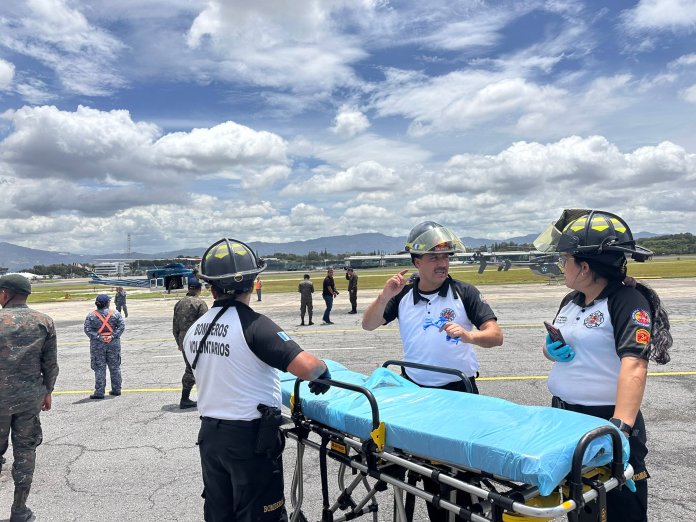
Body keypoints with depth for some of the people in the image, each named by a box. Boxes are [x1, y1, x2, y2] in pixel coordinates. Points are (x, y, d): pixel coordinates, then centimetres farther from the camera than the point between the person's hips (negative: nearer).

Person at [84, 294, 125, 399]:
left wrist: (98, 337, -12)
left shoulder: (91, 315, -3)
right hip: (113, 344, 1)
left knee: (99, 368, 4)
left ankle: (99, 392, 3)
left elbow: (87, 330, -9)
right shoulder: (115, 314, -1)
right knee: (115, 367, 12)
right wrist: (113, 336, -12)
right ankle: (116, 389, 19)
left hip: (97, 345, -1)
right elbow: (122, 326, -8)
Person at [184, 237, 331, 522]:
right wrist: (323, 370, -9)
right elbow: (306, 366, -30)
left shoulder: (193, 332, 1)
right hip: (251, 438, -6)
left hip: (210, 434, 7)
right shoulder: (253, 324, -21)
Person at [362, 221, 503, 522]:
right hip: (416, 389, 3)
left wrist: (468, 335, -34)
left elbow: (496, 336, -13)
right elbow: (368, 325, 1)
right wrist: (385, 296, -15)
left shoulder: (464, 293, -7)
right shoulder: (403, 295, 1)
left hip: (459, 390, -2)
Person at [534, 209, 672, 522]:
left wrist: (621, 425, -39)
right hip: (564, 419, 7)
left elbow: (634, 365, -29)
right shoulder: (570, 301, 7)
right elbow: (553, 350, 18)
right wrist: (552, 349, -4)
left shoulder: (628, 301, -17)